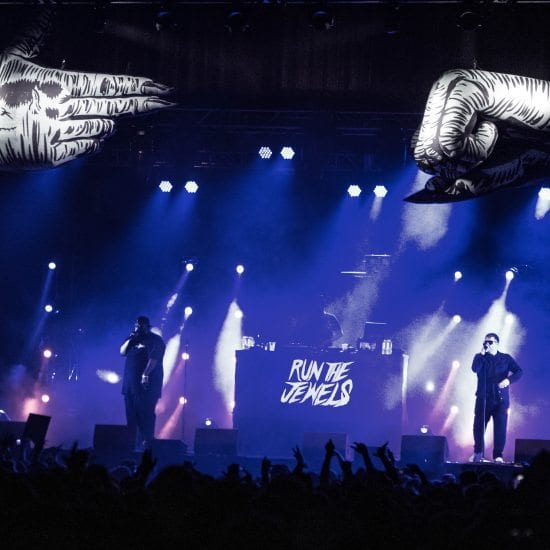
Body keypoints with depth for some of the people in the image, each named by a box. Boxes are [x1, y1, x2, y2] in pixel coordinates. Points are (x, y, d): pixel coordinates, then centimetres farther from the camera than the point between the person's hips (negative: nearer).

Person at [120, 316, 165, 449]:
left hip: (146, 383, -7)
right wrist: (130, 339, 0)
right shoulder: (133, 339, 20)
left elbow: (154, 359, -15)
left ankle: (146, 442, -12)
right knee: (131, 414, 7)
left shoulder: (155, 340, -4)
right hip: (130, 383, 7)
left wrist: (145, 375, -26)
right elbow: (122, 352, 14)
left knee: (145, 413, -11)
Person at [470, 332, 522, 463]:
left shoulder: (506, 358, 10)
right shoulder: (480, 357, 10)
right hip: (483, 398, 1)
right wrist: (482, 354, -12)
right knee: (479, 426, -1)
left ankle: (498, 455, -1)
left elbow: (519, 371, 0)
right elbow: (475, 369, -11)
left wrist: (509, 380, -17)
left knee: (500, 427, -6)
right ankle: (478, 454, 12)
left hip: (500, 399, 0)